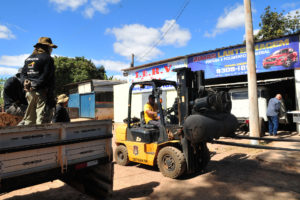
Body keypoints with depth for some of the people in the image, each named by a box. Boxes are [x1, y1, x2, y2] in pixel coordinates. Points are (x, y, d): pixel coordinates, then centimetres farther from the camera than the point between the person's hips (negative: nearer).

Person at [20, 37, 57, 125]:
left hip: (29, 92, 7)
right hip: (42, 92, -7)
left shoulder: (28, 58, 18)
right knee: (42, 118, -4)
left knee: (29, 119, 15)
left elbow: (23, 74, 13)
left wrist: (26, 81, -1)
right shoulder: (47, 58, -6)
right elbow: (46, 76, -13)